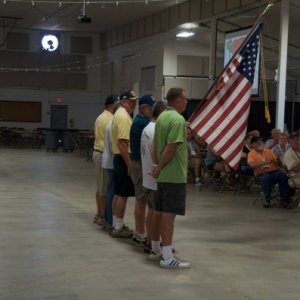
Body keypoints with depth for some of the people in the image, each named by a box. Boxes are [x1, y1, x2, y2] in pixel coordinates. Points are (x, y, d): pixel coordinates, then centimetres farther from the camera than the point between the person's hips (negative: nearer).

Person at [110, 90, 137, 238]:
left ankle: (119, 225, 23)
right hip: (124, 159, -11)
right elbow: (122, 143, -24)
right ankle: (118, 228, 0)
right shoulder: (123, 116, -17)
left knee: (121, 194, 15)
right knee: (123, 194, -5)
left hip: (121, 158, 11)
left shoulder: (121, 114, 16)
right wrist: (129, 165, -24)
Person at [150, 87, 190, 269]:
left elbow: (156, 145, 13)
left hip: (163, 175, 9)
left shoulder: (162, 117, 12)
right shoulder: (178, 119, -17)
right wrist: (159, 169, -11)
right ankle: (167, 257, -1)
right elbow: (171, 149, -21)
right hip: (175, 175, -9)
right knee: (169, 214, -5)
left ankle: (162, 250, 24)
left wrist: (157, 165, 8)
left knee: (164, 213, 15)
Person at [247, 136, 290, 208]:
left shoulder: (268, 151, 16)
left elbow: (277, 162, 17)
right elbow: (252, 165, -17)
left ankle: (284, 199, -19)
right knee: (265, 178, -38)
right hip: (262, 174, -3)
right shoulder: (251, 154, 3)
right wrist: (265, 162, -23)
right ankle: (267, 199, -19)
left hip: (274, 171, 3)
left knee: (283, 175, -27)